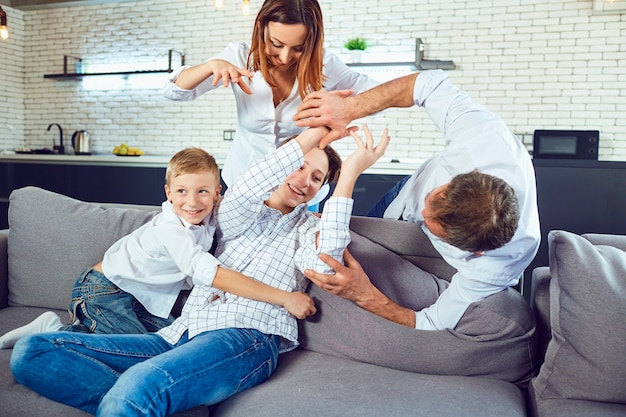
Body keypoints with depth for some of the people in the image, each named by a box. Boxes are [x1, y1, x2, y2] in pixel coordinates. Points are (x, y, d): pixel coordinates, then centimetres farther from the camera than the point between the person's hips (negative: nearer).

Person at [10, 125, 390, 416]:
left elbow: (324, 262, -9)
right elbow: (240, 197, -6)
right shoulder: (237, 214, 21)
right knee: (32, 352, -10)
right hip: (181, 335, 6)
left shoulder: (309, 226, 16)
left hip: (245, 337, -5)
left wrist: (350, 173, -9)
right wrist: (310, 136, -10)